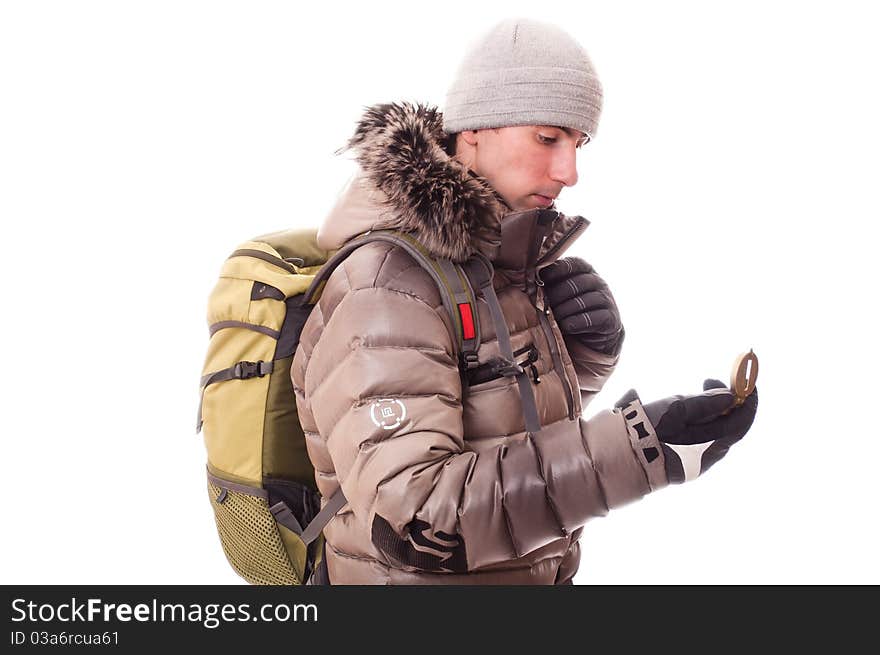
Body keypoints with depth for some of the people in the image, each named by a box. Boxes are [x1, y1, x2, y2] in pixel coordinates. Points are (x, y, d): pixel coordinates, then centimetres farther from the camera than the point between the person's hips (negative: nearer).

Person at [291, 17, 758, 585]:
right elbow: (410, 521, -34)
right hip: (420, 575, -7)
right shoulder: (386, 289, -24)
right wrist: (635, 451, -36)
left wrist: (588, 347, -9)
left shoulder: (488, 249, 0)